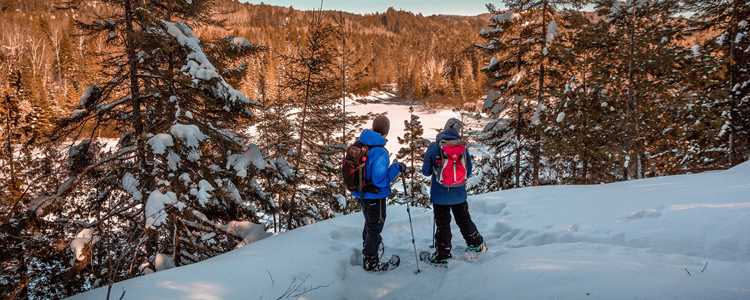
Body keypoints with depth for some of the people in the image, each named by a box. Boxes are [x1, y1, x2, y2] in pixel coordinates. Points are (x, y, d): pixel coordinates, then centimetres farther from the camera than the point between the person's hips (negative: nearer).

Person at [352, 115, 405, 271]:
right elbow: (380, 180, -28)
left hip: (361, 194, 7)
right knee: (375, 227, 14)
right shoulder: (380, 152, -29)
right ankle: (371, 262, 27)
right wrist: (396, 168, -17)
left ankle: (367, 248, 53)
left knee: (369, 223, 31)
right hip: (375, 197, -7)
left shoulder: (360, 145, -5)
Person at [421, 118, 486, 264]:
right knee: (464, 220, 21)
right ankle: (477, 244, 34)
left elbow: (426, 171, -6)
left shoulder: (433, 147, -12)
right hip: (459, 194, 2)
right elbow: (468, 172, 2)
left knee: (442, 224, 10)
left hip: (440, 194, -2)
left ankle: (442, 254, 17)